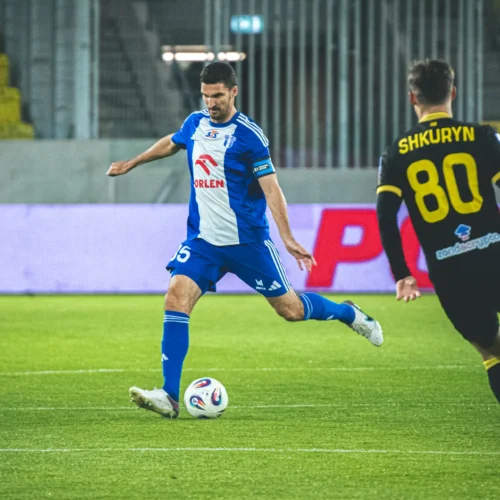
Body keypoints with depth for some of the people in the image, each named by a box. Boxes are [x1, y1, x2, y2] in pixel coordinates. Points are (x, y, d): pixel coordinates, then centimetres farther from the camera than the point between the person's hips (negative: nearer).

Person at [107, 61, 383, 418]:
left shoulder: (249, 135, -12)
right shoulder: (195, 124, 5)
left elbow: (270, 187, -15)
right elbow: (170, 143, 29)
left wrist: (287, 237, -24)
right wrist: (131, 163, 36)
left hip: (248, 240, -4)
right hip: (203, 240, 4)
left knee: (290, 309, 4)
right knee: (176, 298, -17)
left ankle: (349, 314, 36)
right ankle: (169, 396, -19)